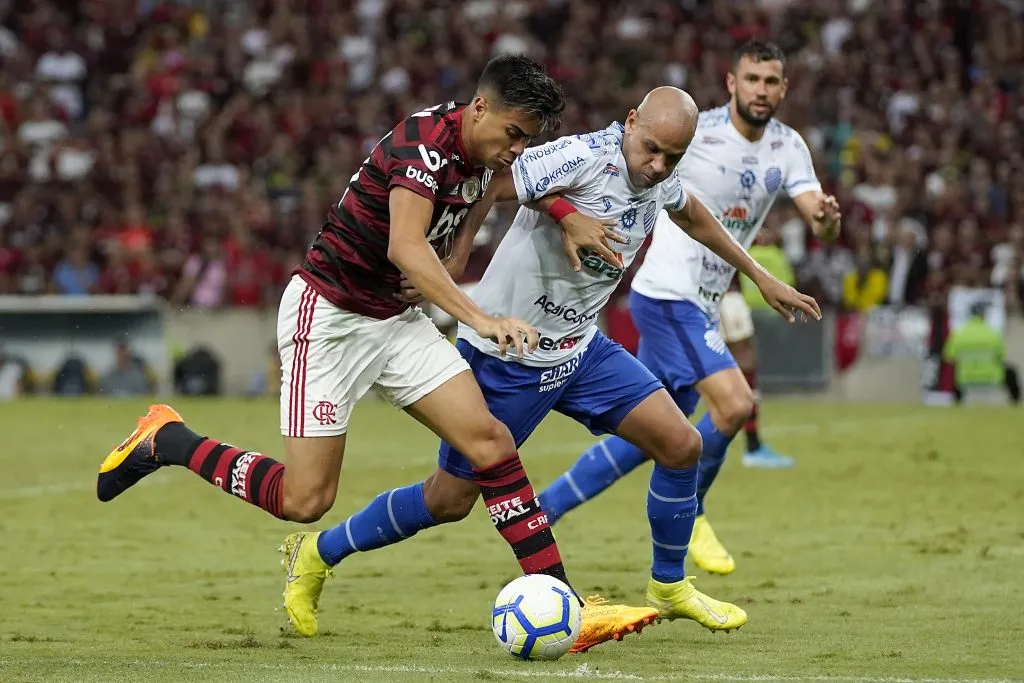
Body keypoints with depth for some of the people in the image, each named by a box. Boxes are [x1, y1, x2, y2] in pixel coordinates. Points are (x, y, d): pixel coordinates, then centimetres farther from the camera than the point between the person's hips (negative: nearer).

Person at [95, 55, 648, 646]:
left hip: (395, 318, 8)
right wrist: (480, 319, -49)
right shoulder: (426, 141, -24)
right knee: (305, 500, -9)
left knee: (490, 443, -9)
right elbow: (405, 247, -39)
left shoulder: (481, 154, 3)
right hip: (327, 314, -8)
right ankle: (165, 440, 12)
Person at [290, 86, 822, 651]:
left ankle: (669, 588, 18)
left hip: (580, 350, 7)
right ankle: (319, 553, 21)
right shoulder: (583, 158, -27)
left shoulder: (659, 179, -1)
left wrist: (760, 277, 30)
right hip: (505, 355, -7)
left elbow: (693, 217, 22)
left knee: (680, 444, -3)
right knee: (448, 502, 1)